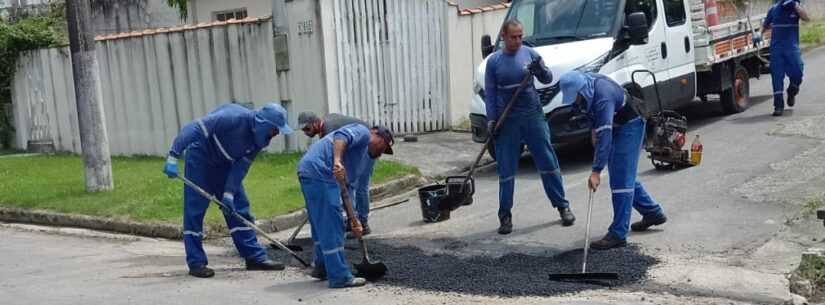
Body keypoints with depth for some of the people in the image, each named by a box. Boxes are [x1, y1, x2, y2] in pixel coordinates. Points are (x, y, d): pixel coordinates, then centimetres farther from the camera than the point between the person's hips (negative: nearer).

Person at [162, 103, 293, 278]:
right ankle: (196, 263, 2)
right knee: (194, 211, -6)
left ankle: (255, 257, 8)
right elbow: (194, 129, -33)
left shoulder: (258, 137, -10)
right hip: (200, 158, -7)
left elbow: (241, 166, -8)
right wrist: (174, 156, -35)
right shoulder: (234, 117, -32)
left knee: (239, 207, 4)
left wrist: (229, 193, -16)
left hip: (224, 164, 7)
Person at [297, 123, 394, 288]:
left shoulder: (363, 157, 30)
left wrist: (354, 220, 24)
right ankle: (340, 277, 1)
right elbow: (341, 137, -17)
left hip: (308, 172, 10)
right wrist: (337, 161, -34)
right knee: (332, 227, -5)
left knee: (322, 226, 22)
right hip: (318, 171, -10)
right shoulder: (363, 132, 5)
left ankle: (323, 268, 35)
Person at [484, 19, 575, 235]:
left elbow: (548, 79, 3)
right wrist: (491, 120, -6)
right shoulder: (494, 61, 1)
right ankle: (505, 216, 11)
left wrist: (540, 70, -18)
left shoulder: (529, 53, 2)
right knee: (506, 170, 3)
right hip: (507, 121, 0)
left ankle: (563, 206, 15)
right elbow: (490, 93, 3)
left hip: (533, 116, 1)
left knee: (548, 164, 3)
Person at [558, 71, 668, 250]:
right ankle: (652, 213, 33)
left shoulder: (603, 96, -37)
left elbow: (605, 135, -41)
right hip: (615, 126, 9)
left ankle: (618, 234, -11)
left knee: (622, 179, -13)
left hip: (629, 126, -9)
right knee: (620, 175, 16)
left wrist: (596, 171, -43)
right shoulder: (584, 87, -10)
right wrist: (594, 129, 3)